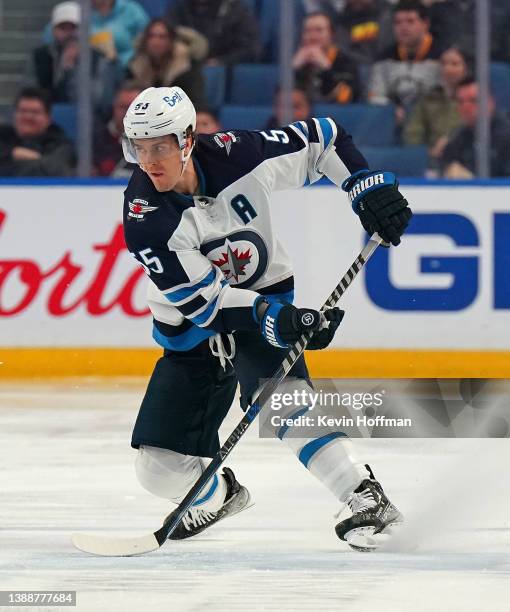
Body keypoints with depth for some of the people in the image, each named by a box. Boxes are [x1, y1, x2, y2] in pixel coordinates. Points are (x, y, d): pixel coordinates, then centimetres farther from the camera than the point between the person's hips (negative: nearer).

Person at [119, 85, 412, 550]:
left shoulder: (237, 157, -21)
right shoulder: (145, 215, -22)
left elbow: (321, 139, -5)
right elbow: (199, 299, -25)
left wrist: (369, 187, -15)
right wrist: (273, 318, -37)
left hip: (268, 296, -2)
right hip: (191, 329, 2)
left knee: (274, 389, -34)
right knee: (159, 465, -3)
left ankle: (367, 499, -32)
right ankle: (220, 495, 31)